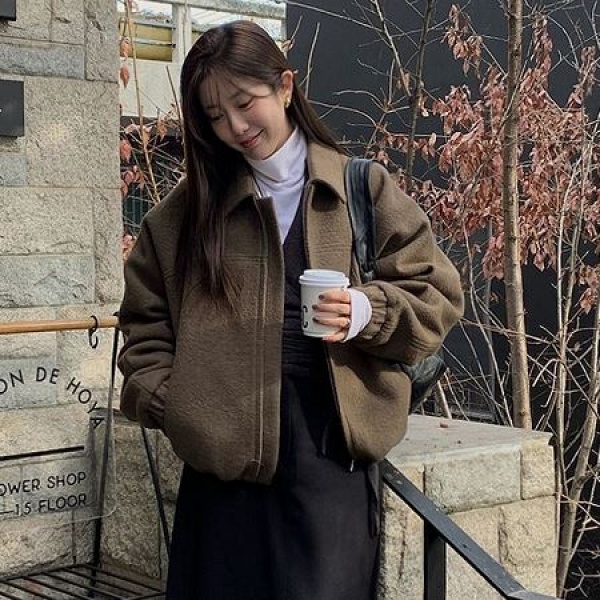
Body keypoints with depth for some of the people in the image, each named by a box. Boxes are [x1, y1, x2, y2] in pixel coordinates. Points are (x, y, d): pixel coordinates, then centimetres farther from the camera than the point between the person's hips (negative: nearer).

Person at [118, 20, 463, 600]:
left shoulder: (363, 189, 8)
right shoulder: (187, 208, 13)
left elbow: (436, 295, 6)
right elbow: (146, 322, 17)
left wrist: (368, 311, -12)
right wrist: (164, 400, 2)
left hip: (328, 443, -2)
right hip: (223, 448, 2)